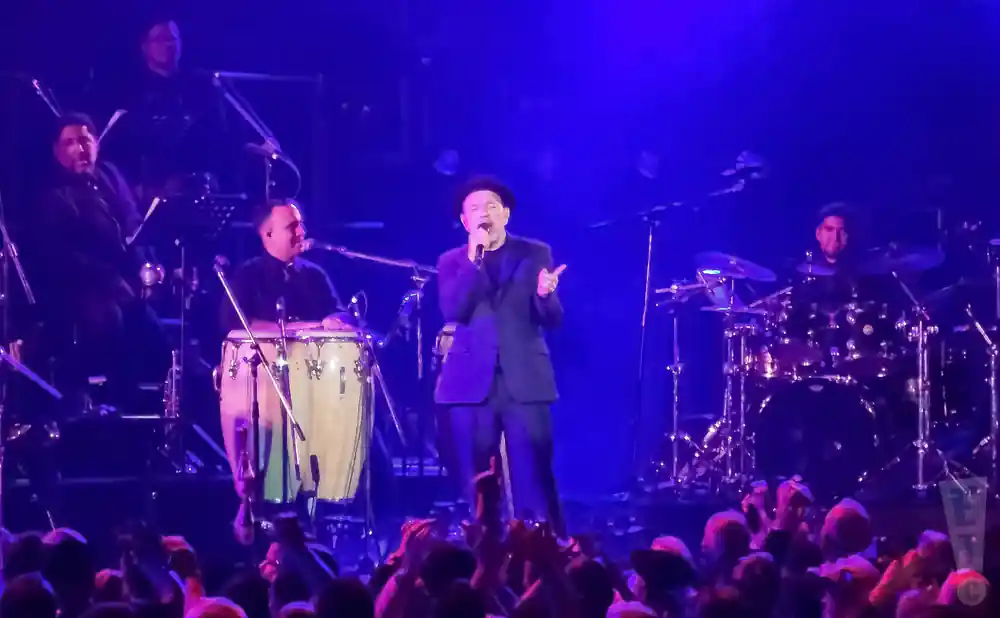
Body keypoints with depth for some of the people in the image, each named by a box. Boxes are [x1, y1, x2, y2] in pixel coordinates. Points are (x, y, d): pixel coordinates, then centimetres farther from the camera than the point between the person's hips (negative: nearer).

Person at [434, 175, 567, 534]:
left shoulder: (535, 254, 9)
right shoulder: (452, 262, 10)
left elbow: (552, 320, 3)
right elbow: (453, 311, -8)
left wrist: (544, 294, -19)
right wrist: (474, 259, -13)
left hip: (525, 382, -1)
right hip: (471, 383, 1)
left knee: (535, 482, -5)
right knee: (476, 485, 1)